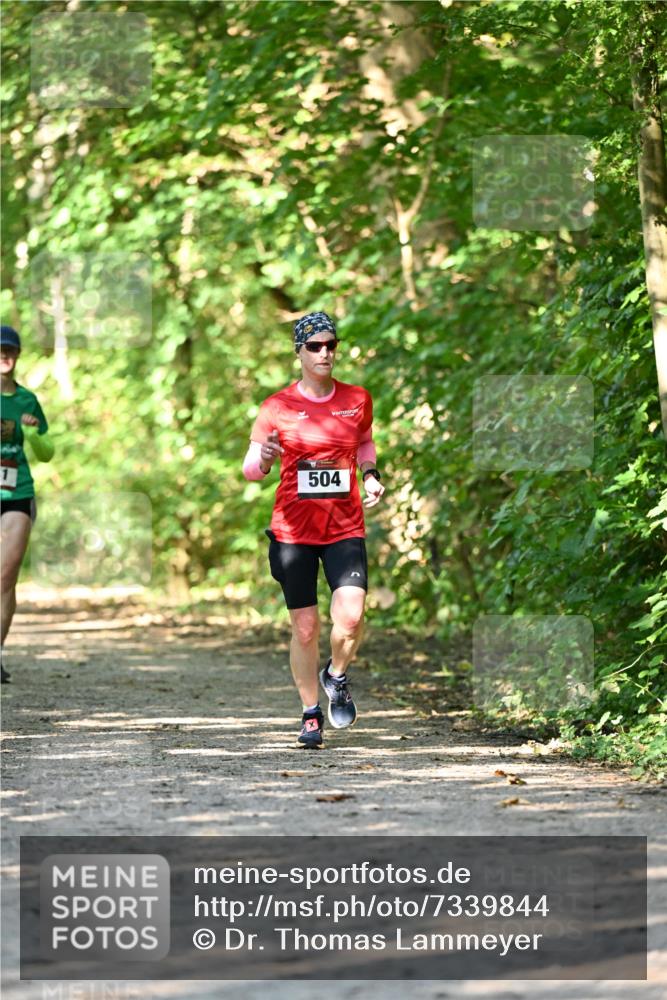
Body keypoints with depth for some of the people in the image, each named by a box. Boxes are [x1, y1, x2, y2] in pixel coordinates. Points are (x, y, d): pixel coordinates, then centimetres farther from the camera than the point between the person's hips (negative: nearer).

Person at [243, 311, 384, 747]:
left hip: (345, 527, 1)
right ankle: (311, 713, 20)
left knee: (351, 617, -18)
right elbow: (250, 469, 1)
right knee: (305, 628, 2)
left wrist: (371, 475, 6)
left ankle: (337, 676, 13)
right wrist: (264, 457, -23)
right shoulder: (278, 407, -2)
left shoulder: (358, 400, 5)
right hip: (293, 529, -1)